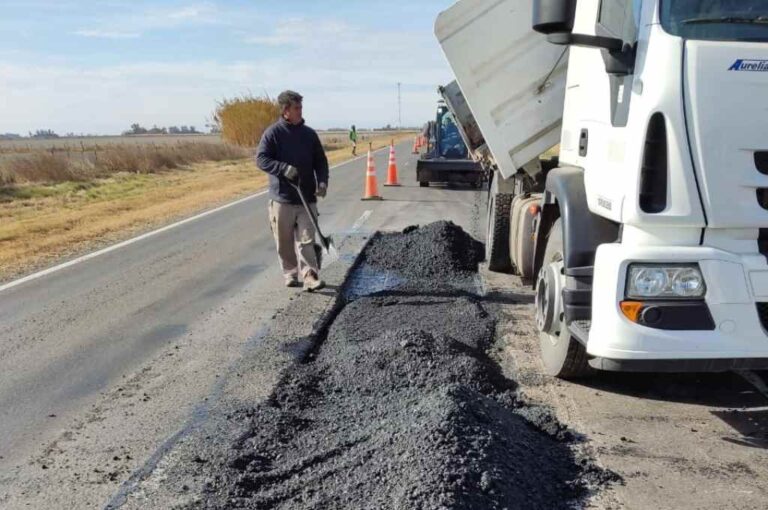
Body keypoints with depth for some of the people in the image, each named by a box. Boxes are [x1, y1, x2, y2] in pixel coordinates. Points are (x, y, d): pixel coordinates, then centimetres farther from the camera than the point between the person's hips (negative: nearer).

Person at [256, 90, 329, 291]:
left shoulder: (309, 134, 8)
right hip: (282, 198, -2)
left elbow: (320, 161, 12)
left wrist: (322, 181, -5)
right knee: (284, 241, 8)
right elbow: (261, 158, -8)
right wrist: (283, 168, -23)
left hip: (307, 198, 2)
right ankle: (290, 274, 24)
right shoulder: (273, 133, -3)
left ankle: (310, 277, -3)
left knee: (307, 240, -3)